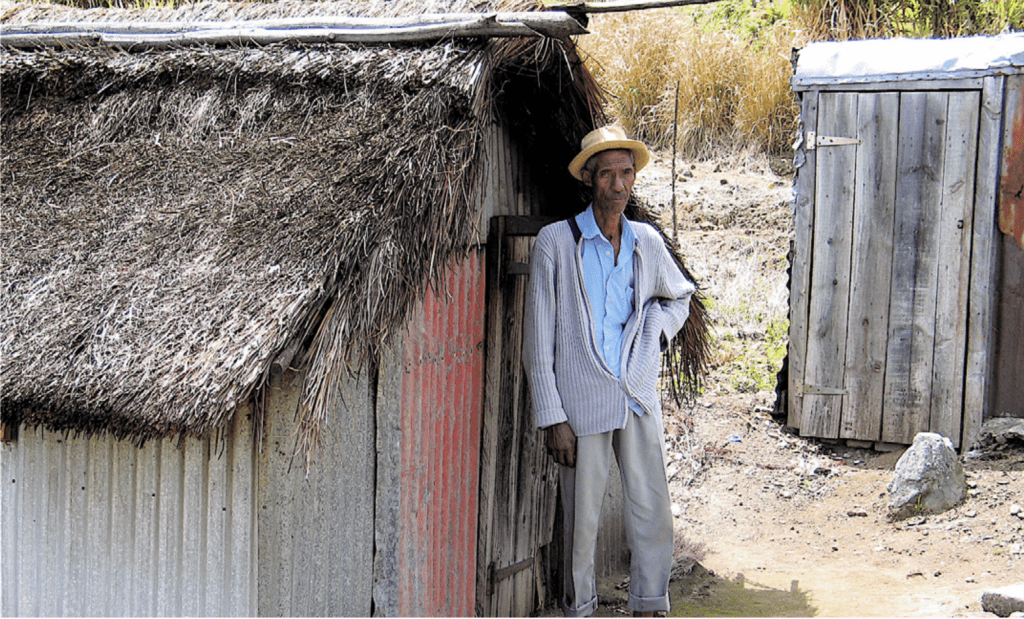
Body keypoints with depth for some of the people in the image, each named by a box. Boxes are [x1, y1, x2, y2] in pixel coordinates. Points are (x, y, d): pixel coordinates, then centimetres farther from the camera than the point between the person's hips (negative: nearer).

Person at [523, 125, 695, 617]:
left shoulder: (647, 241, 8)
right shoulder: (555, 242, -4)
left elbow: (678, 296, 30)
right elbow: (538, 341, -5)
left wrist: (656, 333, 8)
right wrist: (553, 418, -9)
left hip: (639, 398, 4)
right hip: (581, 403, -4)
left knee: (653, 512, 5)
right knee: (582, 518, 3)